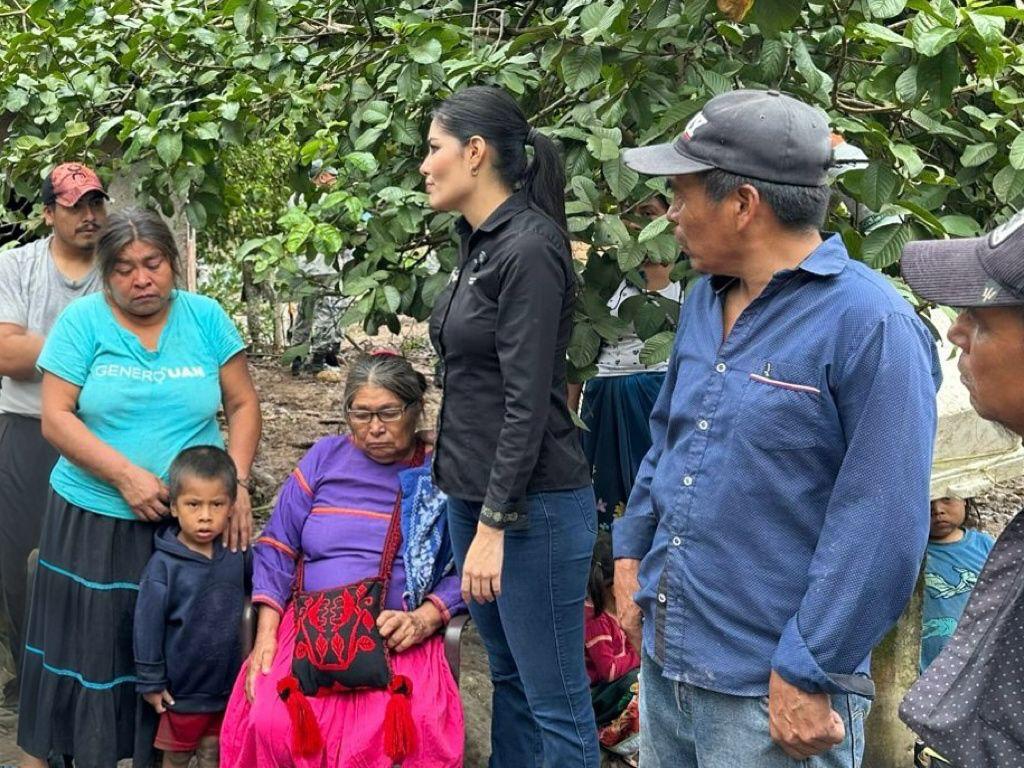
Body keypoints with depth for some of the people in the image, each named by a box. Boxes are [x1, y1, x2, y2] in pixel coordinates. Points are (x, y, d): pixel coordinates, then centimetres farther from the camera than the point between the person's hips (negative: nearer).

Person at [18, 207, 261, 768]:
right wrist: (125, 475, -17)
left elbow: (243, 405, 6)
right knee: (87, 652, 5)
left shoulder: (205, 317, 3)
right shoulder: (83, 321, -2)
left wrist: (237, 484, -8)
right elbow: (56, 418, -7)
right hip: (94, 523, -1)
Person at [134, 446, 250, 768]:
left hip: (227, 684, 3)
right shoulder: (163, 566, -18)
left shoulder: (236, 554, -6)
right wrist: (151, 681, -10)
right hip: (183, 690, -3)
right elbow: (147, 626, -13)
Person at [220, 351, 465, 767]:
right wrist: (266, 635, -1)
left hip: (402, 637, -2)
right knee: (274, 726, -28)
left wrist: (422, 621, -16)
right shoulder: (324, 459, 13)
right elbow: (277, 549, 11)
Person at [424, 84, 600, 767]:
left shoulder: (528, 249, -17)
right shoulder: (480, 243, 11)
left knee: (555, 702, 0)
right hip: (474, 492, 10)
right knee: (509, 681, 18)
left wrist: (493, 525, -20)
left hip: (530, 504, -10)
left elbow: (527, 401, -20)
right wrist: (473, 510, 19)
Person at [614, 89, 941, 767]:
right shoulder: (705, 302, 7)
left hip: (772, 694, -8)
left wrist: (807, 675, -19)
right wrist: (632, 552, 17)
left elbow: (881, 526, -21)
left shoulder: (870, 323, -18)